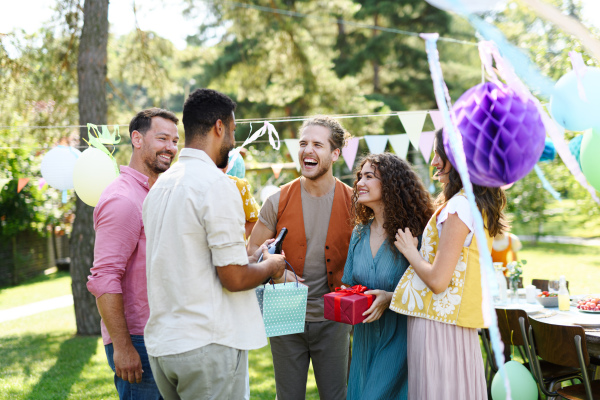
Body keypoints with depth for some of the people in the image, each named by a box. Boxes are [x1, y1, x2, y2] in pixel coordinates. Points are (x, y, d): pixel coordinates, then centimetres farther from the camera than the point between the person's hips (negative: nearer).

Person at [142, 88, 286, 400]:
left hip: (161, 343, 8)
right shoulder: (217, 184, -14)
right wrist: (271, 265, 4)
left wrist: (247, 258, 22)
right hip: (209, 344, -8)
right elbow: (234, 278, -16)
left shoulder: (160, 185, 11)